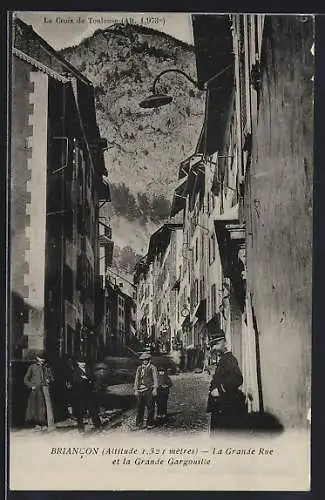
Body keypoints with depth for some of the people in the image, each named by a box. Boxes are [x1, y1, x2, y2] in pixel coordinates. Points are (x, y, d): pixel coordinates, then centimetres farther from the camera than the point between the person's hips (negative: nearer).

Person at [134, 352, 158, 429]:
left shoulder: (152, 368, 2)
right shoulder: (139, 368, 16)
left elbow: (155, 379, -2)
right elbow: (136, 379, 17)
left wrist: (155, 389, -10)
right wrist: (135, 390, 11)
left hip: (149, 390, -4)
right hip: (140, 390, 4)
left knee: (150, 407, -4)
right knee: (140, 407, 4)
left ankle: (150, 424, 3)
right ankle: (139, 423, 13)